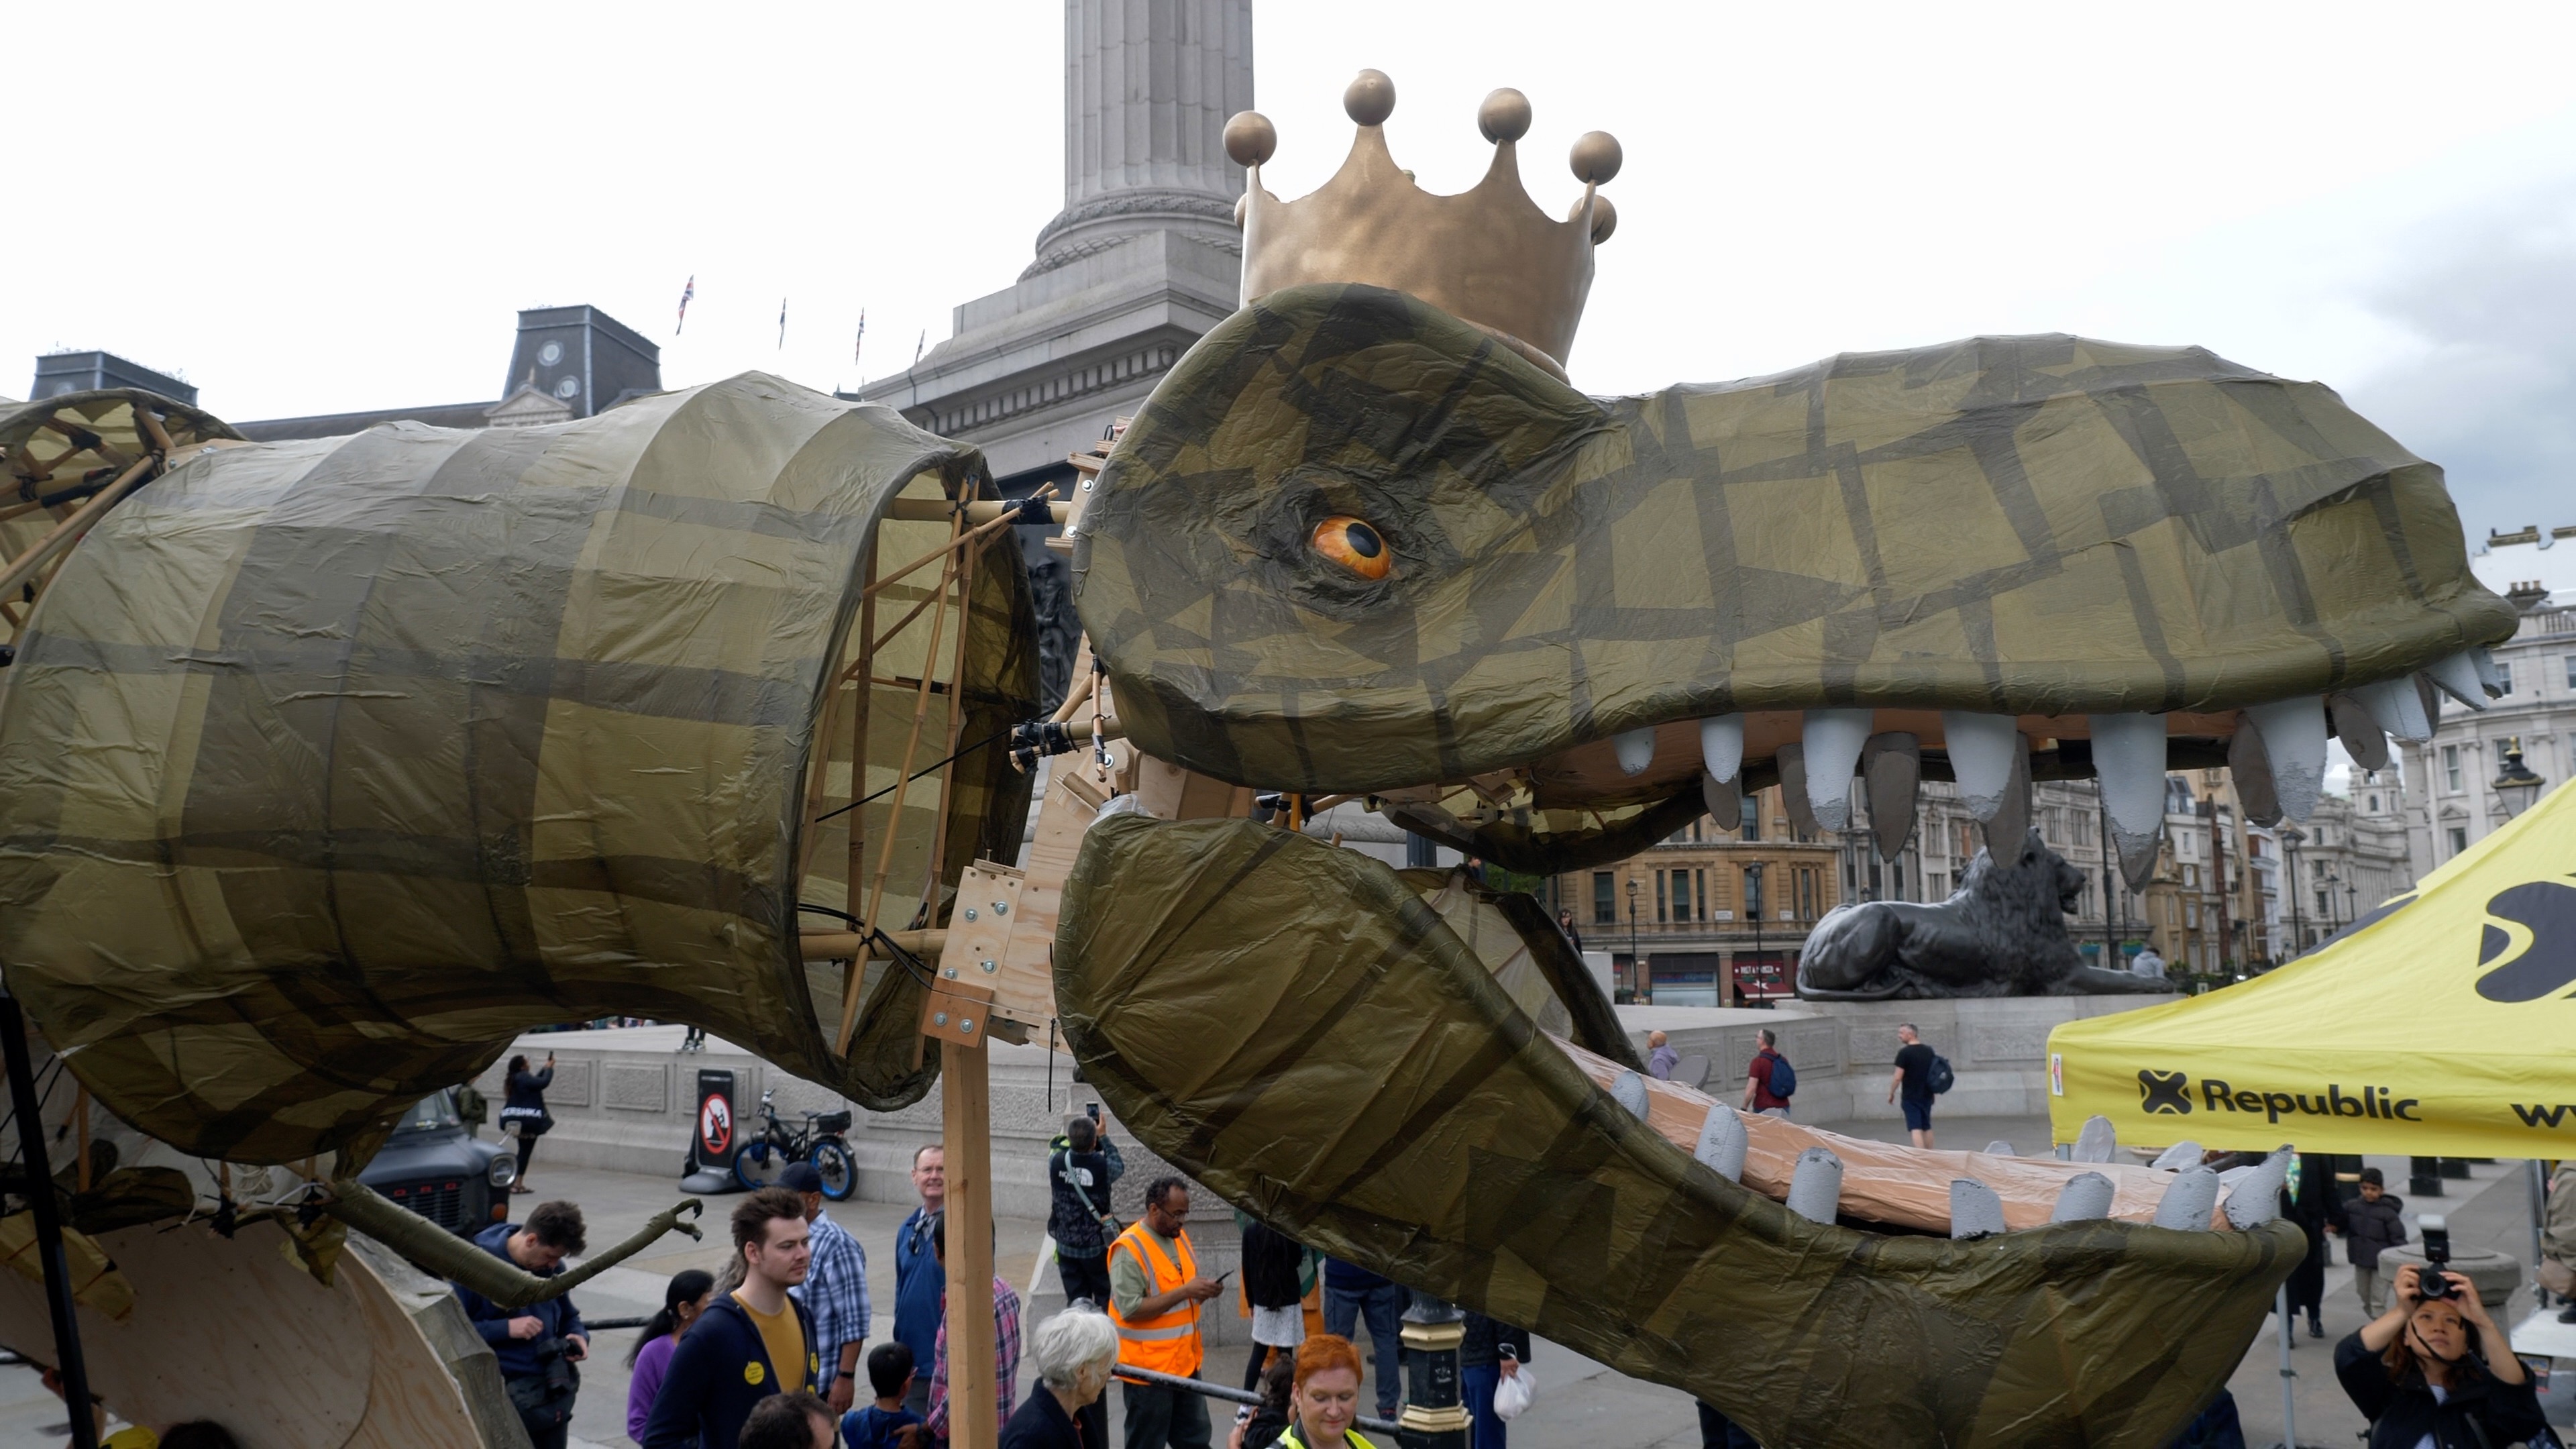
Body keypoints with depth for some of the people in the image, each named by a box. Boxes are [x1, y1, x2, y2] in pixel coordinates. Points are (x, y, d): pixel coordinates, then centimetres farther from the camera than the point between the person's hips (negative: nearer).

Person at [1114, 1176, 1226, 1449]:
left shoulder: (1179, 1235, 7)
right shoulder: (1129, 1249, -19)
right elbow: (1130, 1309, -25)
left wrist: (1202, 1292, -3)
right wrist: (1184, 1291, -25)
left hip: (1186, 1361, 8)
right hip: (1148, 1368, -8)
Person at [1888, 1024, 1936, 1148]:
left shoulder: (1904, 1053, -14)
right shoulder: (1929, 1051, 7)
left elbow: (1898, 1077, -16)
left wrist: (1891, 1093, -4)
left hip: (1911, 1097, -7)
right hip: (1927, 1096, 7)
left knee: (1916, 1129, -8)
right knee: (1927, 1128, 17)